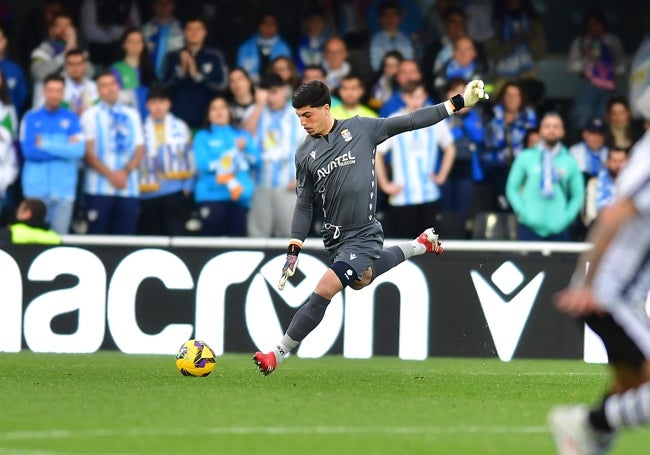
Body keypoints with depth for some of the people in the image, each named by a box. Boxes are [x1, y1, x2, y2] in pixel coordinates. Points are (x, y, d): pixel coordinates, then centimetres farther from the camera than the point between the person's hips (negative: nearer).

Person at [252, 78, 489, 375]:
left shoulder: (360, 129, -8)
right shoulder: (305, 154, 1)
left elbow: (409, 122, -2)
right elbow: (304, 203, 8)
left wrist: (458, 103, -4)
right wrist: (294, 250, 0)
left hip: (363, 236, -5)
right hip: (335, 236, 5)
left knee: (324, 292, -16)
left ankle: (277, 355, -8)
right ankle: (421, 245, 44)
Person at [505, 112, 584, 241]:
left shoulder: (570, 162, 8)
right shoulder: (525, 158, 5)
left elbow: (578, 195, 11)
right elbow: (512, 188, 6)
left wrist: (566, 218, -3)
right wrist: (523, 213, -6)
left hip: (558, 229, 1)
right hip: (529, 227, -1)